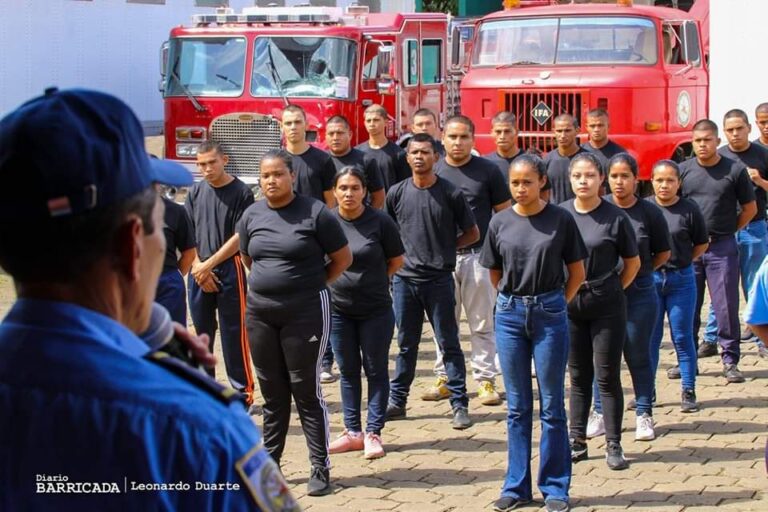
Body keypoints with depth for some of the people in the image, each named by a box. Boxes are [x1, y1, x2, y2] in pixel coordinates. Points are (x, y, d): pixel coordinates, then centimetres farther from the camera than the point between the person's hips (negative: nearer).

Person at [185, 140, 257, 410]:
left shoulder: (241, 192, -6)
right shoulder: (196, 192, 8)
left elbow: (240, 237, -9)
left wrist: (209, 264, -11)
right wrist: (198, 267, -6)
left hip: (229, 269, -4)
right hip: (198, 272, 5)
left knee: (234, 335, -3)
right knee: (202, 334, 11)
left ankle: (244, 395, 1)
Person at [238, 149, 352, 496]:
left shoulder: (314, 213, -9)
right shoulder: (252, 216, 6)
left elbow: (343, 258, -1)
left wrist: (310, 285, 2)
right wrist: (270, 281, 13)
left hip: (305, 313, -5)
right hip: (259, 313, 5)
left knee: (306, 390, -1)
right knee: (271, 391, 12)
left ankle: (320, 468, 6)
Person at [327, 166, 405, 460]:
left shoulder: (379, 221, -10)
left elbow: (396, 261, 2)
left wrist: (371, 281, 4)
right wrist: (347, 281, 3)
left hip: (375, 311, -2)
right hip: (338, 309, 3)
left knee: (376, 371, 5)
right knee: (348, 370, 12)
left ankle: (373, 433, 13)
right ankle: (352, 432, 21)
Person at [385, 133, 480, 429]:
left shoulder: (450, 194, -4)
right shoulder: (397, 193, 4)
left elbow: (472, 233, 3)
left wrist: (443, 249, -2)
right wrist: (400, 253, 2)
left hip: (439, 279, -3)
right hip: (404, 279, 3)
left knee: (449, 344, 2)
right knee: (406, 344, 13)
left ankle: (460, 405, 7)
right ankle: (396, 401, 20)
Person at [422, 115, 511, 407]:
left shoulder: (487, 171, 1)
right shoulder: (433, 171, 6)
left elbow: (505, 212, 4)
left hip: (479, 255, -2)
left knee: (482, 324, 4)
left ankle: (485, 380, 9)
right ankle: (444, 378, 17)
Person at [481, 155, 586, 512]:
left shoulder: (560, 219, -4)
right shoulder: (500, 223, 3)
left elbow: (577, 271, 3)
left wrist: (555, 304, 2)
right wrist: (514, 301, 8)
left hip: (549, 315, -2)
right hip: (510, 315, 2)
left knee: (551, 405, 4)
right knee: (517, 406, 10)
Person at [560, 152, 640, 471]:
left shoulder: (615, 217, -7)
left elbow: (633, 262, 4)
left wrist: (613, 290, 0)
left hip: (606, 306, -3)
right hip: (569, 305, 3)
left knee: (607, 376, 1)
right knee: (578, 376, 11)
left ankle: (614, 445, 9)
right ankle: (577, 441, 19)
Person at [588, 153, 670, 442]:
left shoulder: (649, 212, -4)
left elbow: (663, 253, 7)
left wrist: (641, 271, -1)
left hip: (639, 292, -1)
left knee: (638, 356, 8)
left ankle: (644, 413, 18)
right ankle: (600, 413, 20)